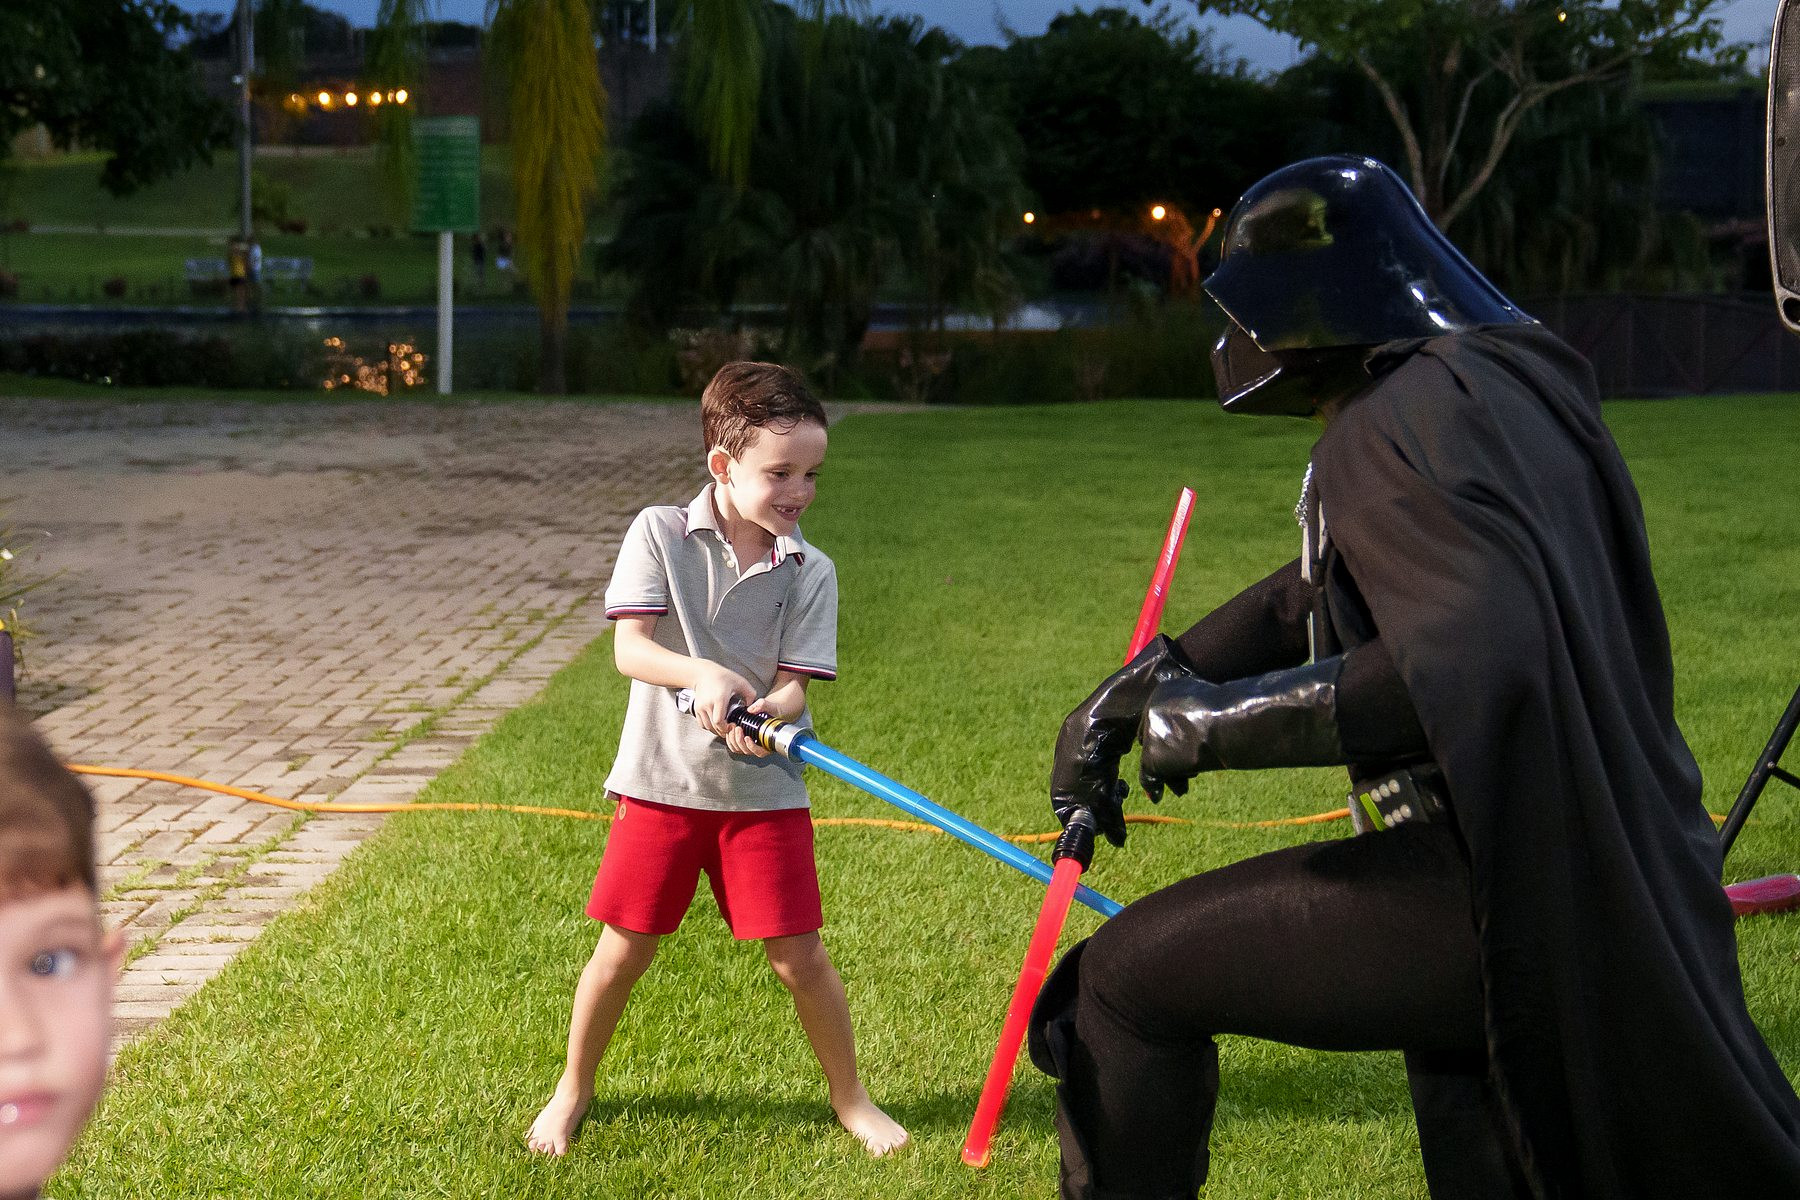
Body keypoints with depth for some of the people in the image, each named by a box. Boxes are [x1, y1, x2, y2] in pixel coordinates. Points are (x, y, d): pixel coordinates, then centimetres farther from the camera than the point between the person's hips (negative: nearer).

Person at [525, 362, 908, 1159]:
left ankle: (850, 1099, 20)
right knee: (623, 952, 6)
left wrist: (764, 716, -31)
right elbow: (629, 648, -14)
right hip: (661, 780, -1)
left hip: (763, 788, 1)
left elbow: (794, 683, -8)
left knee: (798, 956, 0)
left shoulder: (810, 572, -2)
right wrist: (702, 676, -33)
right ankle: (572, 1092, 28)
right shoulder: (660, 534, -6)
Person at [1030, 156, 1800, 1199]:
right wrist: (1136, 692, 22)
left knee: (1127, 978, 0)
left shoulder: (1393, 425, -15)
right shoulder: (1517, 385, 15)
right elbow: (1315, 597, 23)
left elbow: (1470, 658, -31)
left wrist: (1220, 723, -21)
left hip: (1500, 885, -10)